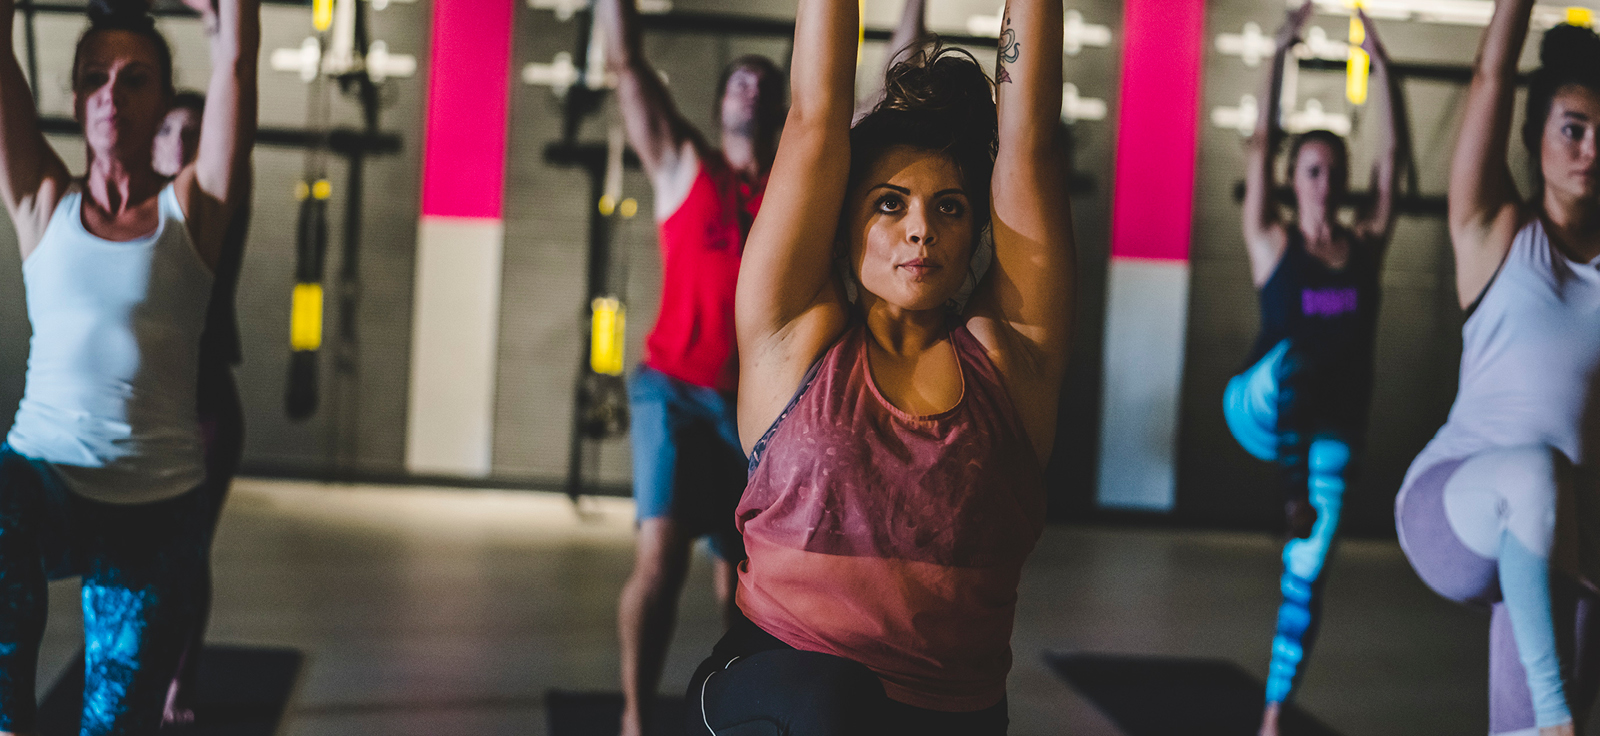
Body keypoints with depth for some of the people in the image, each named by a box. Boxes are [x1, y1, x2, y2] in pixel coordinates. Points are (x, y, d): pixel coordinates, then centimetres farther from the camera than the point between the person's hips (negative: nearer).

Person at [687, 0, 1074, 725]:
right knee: (825, 696, -30)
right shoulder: (797, 342, 5)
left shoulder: (1007, 354, 8)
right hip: (779, 690, -2)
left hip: (957, 709, 3)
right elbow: (815, 120, 2)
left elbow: (1026, 141, 5)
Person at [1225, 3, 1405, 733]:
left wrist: (1380, 63, -3)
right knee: (1290, 358, -38)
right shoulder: (1272, 243, -2)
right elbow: (1261, 144, -8)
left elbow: (1393, 151, 1)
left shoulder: (1366, 244, 5)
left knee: (1306, 572, 1)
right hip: (1260, 411, -3)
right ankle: (1292, 494, -26)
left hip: (1332, 428, 3)